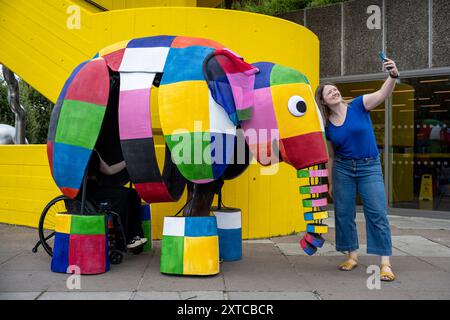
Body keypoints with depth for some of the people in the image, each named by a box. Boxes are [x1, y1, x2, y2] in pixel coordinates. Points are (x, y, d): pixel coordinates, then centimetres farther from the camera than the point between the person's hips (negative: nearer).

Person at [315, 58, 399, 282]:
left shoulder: (358, 106, -4)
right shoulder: (327, 125, 2)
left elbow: (382, 94, -22)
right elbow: (331, 156, 10)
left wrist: (393, 76, -41)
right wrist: (330, 184, 12)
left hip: (369, 167, -3)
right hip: (342, 169, 3)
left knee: (377, 214, -8)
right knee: (343, 214, 6)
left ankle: (385, 264, -5)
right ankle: (352, 256, 22)